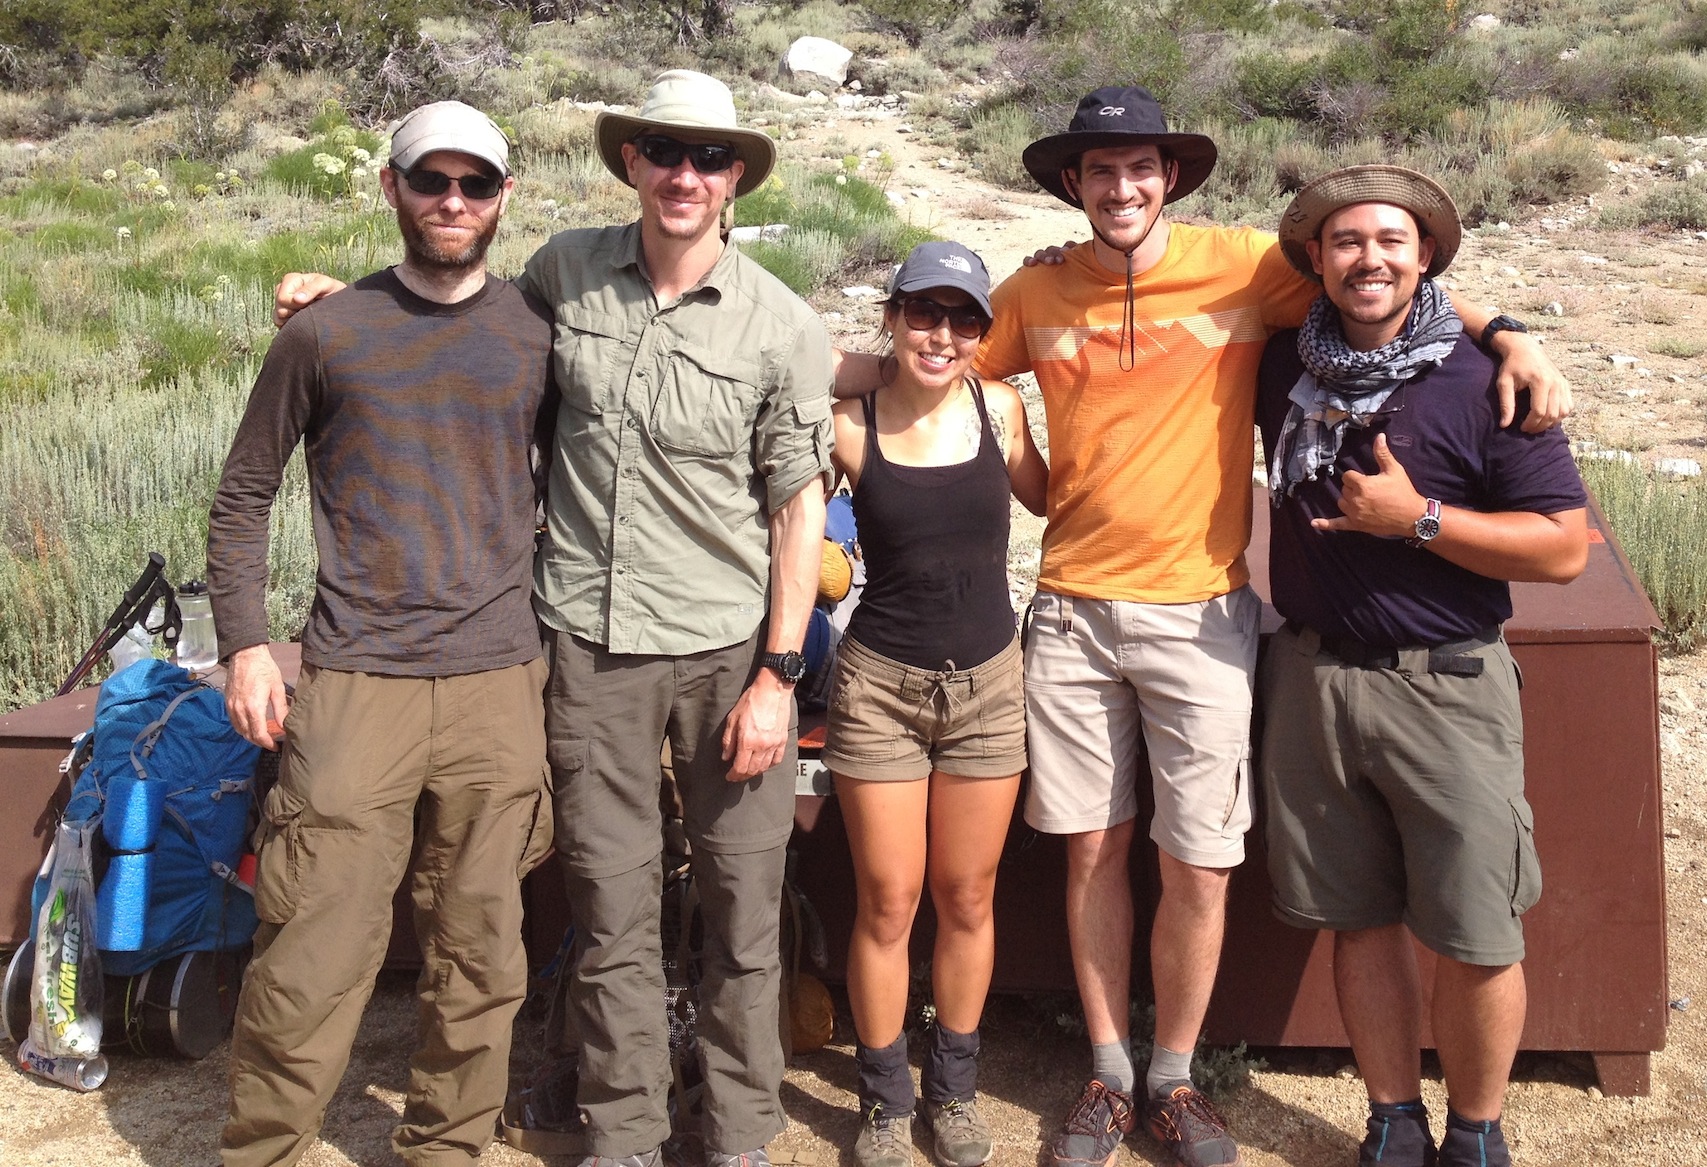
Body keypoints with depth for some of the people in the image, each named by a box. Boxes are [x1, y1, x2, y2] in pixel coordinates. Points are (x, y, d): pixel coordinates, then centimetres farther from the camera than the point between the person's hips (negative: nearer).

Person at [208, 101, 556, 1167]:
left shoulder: (541, 336, 8)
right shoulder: (327, 334, 5)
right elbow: (244, 494, 10)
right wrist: (245, 642, 1)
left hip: (499, 684, 2)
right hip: (355, 682, -2)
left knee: (480, 953, 8)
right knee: (313, 952, -4)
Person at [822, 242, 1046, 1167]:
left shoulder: (999, 408, -1)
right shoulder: (849, 425, -10)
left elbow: (1048, 497, 15)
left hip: (987, 682, 2)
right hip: (879, 683, -2)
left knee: (967, 899, 13)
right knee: (888, 905, 5)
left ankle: (955, 1085, 32)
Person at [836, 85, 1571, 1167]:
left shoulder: (1241, 265, -4)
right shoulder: (1038, 294, 4)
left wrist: (1505, 334, -11)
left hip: (1200, 618, -2)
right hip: (1074, 613, 2)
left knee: (1199, 867, 3)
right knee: (1093, 850, 9)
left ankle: (1175, 1079, 25)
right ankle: (1111, 1077, 27)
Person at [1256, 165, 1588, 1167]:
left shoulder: (1481, 382, -8)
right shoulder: (1286, 367, 5)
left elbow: (1564, 550, -10)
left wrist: (1417, 519, -16)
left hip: (1446, 689, -3)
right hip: (1312, 678, 4)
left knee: (1479, 937, 1)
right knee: (1361, 921, 12)